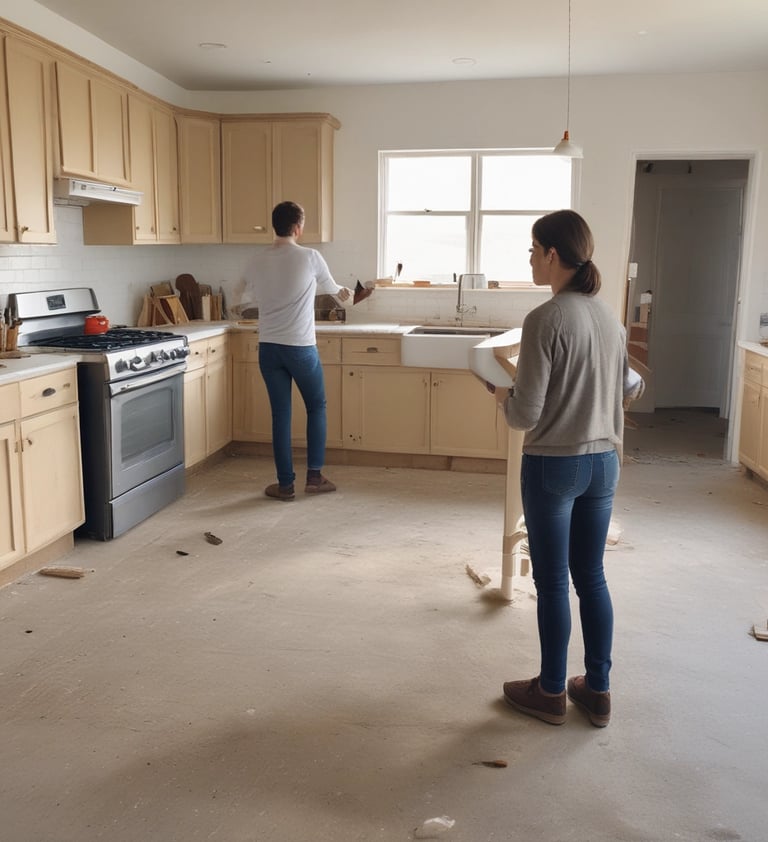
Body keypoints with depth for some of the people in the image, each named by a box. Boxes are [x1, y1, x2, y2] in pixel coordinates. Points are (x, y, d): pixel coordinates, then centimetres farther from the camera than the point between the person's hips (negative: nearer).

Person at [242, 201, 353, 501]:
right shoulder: (310, 257, -7)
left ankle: (285, 484, 12)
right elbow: (330, 287, 12)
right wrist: (344, 293, 37)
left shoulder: (257, 261, 3)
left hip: (268, 348, 3)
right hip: (301, 347, -3)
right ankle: (314, 476, 16)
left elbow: (248, 297, 21)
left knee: (281, 415, 9)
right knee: (316, 407, 16)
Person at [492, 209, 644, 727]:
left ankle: (551, 693, 25)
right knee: (592, 578, 17)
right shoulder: (609, 317, 3)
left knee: (552, 583, 8)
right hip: (603, 463, 7)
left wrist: (504, 397, 3)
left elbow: (525, 415, -18)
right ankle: (597, 691, 29)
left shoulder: (545, 320, -18)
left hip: (553, 466, -7)